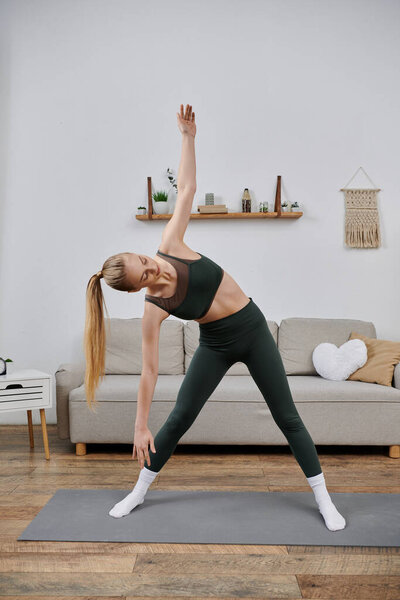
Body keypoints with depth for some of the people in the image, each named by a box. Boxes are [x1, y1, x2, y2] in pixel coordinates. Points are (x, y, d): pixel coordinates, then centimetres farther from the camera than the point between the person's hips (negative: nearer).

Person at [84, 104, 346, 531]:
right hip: (216, 346, -1)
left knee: (287, 418, 6)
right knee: (178, 419, 5)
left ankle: (324, 499, 20)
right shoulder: (153, 310, -18)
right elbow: (149, 371, -15)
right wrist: (140, 427, -12)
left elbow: (186, 190, -8)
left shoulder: (170, 247, -16)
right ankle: (138, 492, 28)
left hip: (253, 330, 1)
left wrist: (188, 137, -11)